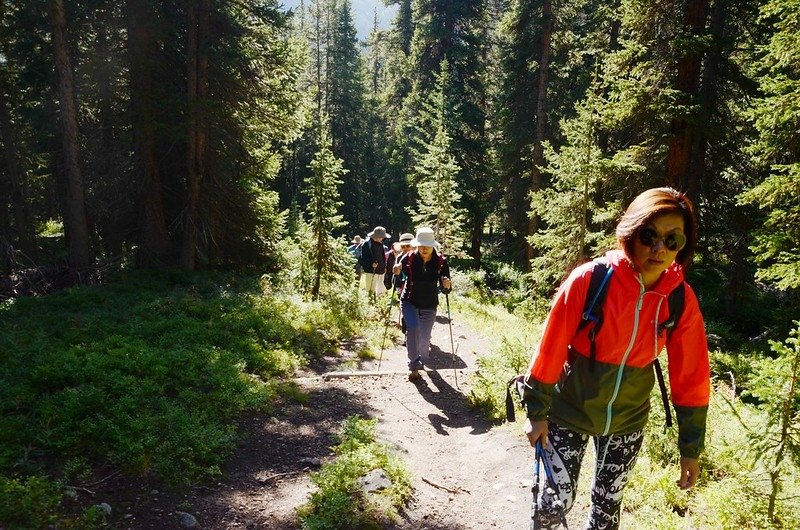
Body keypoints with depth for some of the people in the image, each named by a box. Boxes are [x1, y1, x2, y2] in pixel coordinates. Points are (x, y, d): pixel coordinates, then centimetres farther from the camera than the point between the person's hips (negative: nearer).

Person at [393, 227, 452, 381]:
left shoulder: (441, 262, -13)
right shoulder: (409, 258, -13)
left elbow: (445, 290, -9)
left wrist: (447, 286, -33)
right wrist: (396, 273, -27)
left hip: (429, 306, 1)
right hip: (409, 302, -1)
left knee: (424, 338, 12)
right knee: (413, 328, -25)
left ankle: (424, 359, 45)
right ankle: (414, 366, -14)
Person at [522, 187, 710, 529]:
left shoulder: (682, 300, -12)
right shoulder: (589, 279, -23)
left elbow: (690, 377, -4)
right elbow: (551, 348, -16)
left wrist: (691, 447, 1)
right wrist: (537, 411, -9)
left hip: (627, 422, 3)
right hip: (569, 412, -2)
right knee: (560, 499, 5)